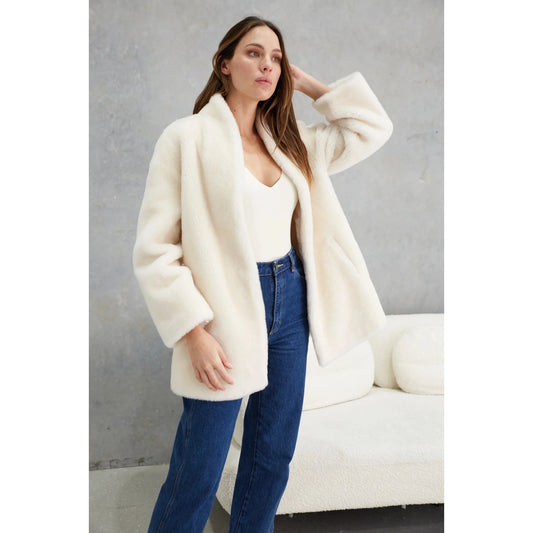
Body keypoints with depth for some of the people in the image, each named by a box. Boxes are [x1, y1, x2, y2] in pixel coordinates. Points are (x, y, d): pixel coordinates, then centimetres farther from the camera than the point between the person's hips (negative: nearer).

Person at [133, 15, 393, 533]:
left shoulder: (289, 142, 10)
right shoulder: (188, 136, -7)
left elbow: (373, 127, 16)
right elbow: (154, 248, -11)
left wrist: (307, 83, 10)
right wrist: (194, 333, -16)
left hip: (289, 303, 6)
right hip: (226, 313, -6)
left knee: (273, 454, 15)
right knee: (197, 474, 1)